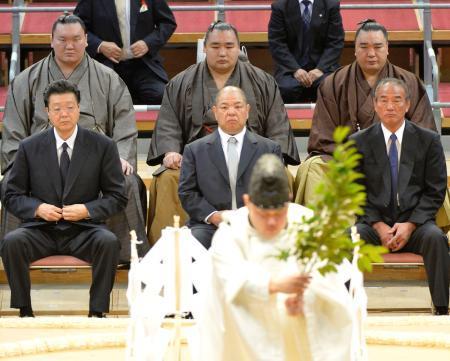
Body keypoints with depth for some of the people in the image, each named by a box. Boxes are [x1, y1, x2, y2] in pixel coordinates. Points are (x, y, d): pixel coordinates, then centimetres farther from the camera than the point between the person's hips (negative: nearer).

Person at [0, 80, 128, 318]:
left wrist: (87, 210, -13)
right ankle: (24, 311, -18)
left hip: (83, 230, -1)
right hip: (41, 230, 1)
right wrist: (38, 208, -12)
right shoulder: (29, 148, 7)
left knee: (109, 242, -33)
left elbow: (118, 197, 5)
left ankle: (97, 311, -23)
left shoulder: (103, 147, 3)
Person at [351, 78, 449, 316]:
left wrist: (410, 225, -11)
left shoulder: (428, 141, 7)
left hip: (415, 224, 0)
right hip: (375, 223, 0)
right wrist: (379, 226, -9)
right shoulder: (359, 143, 9)